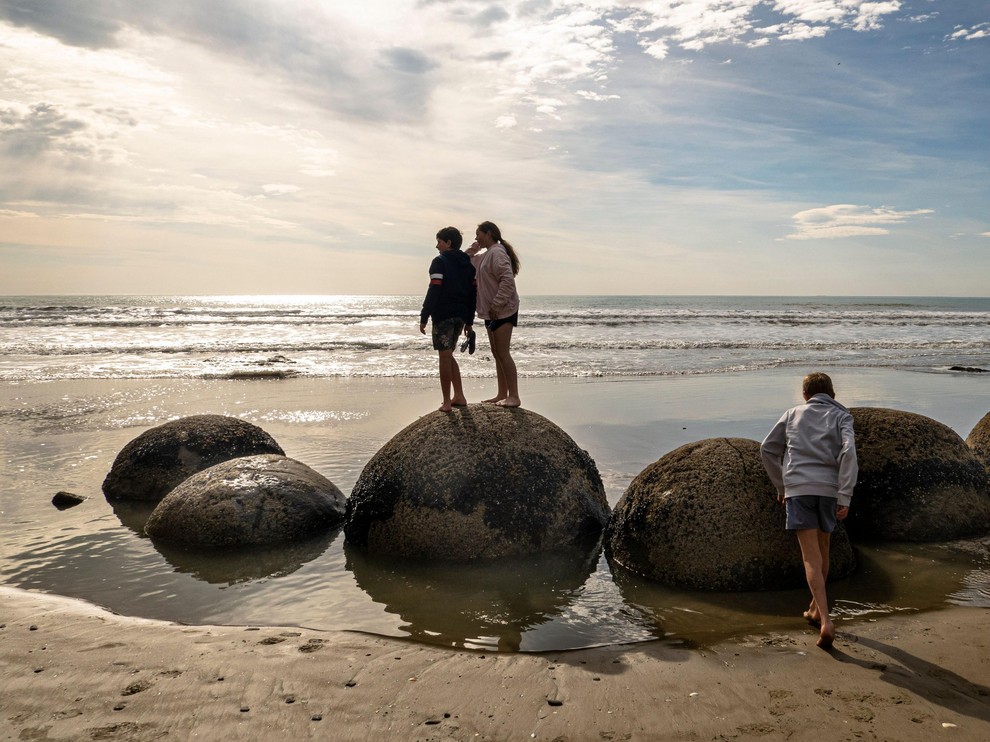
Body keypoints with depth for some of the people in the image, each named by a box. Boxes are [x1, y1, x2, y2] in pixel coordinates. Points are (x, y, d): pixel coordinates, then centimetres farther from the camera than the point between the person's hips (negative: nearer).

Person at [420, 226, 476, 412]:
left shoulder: (440, 262, -7)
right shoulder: (468, 264, 15)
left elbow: (434, 291, -16)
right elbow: (473, 293, 13)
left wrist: (424, 317, -14)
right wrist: (469, 321, 17)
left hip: (443, 315, -7)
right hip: (461, 316, 7)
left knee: (445, 356, -3)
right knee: (448, 355, 18)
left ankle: (447, 402, -1)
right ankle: (459, 396, 15)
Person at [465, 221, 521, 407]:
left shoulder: (497, 253, -13)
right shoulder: (485, 255, 17)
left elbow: (508, 281, -23)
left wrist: (497, 304, -26)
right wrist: (471, 250, 9)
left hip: (503, 311, -10)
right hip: (492, 312, 10)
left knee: (502, 353, -12)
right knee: (497, 354, 12)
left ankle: (514, 396, -10)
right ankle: (502, 395, 18)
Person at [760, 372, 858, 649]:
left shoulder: (792, 414, 16)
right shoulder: (841, 416, 10)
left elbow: (767, 449, 16)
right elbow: (848, 452, -7)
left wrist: (780, 486, 24)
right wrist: (845, 497, -8)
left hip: (797, 489, -1)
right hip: (828, 490, 1)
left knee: (811, 557, -4)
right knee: (822, 549, 21)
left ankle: (826, 621, -17)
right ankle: (815, 609, 36)